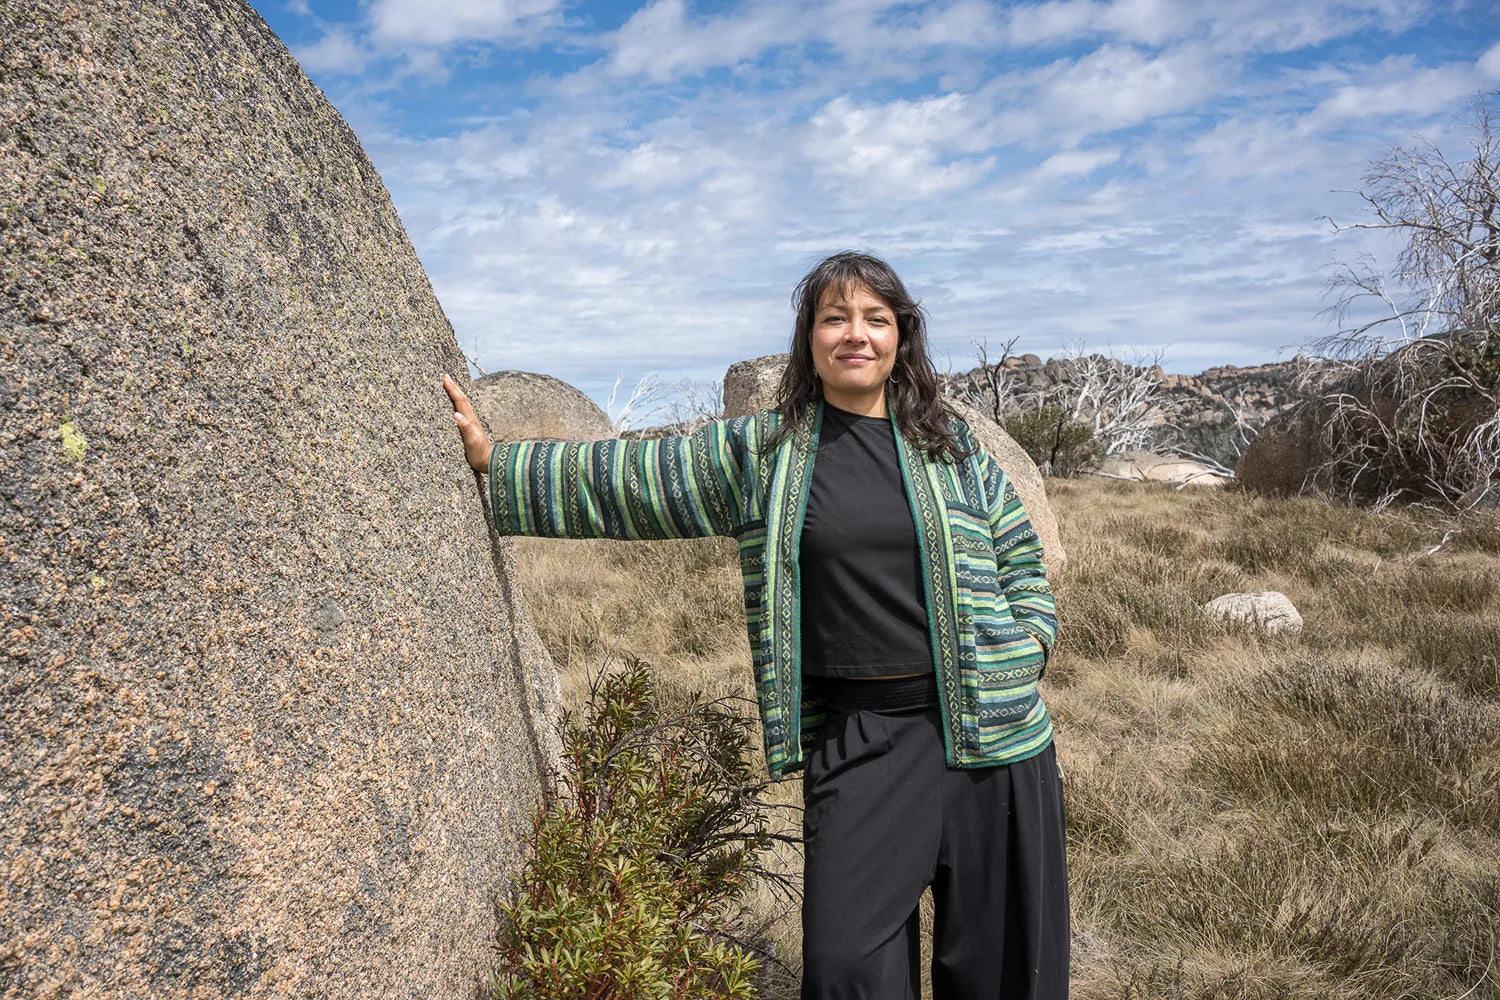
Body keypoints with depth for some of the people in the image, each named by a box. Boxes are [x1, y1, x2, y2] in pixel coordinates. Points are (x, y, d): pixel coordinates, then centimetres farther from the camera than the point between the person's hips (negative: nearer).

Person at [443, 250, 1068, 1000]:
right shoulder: (760, 453, 5)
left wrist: (1024, 655, 1)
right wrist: (493, 461, 5)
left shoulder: (955, 449, 8)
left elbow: (1022, 563, 16)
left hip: (986, 731, 1)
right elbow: (622, 479, 6)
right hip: (855, 735, -1)